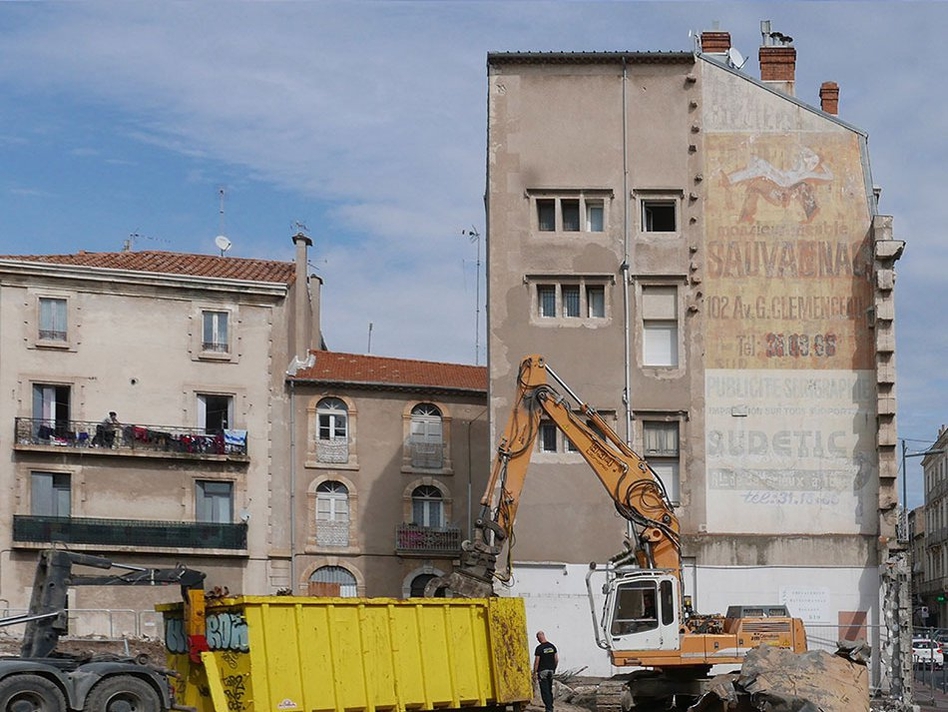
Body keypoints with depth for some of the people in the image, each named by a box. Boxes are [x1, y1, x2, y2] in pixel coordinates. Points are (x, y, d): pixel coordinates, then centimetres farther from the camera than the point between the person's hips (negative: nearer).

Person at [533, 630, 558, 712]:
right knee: (550, 690, 16)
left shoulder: (539, 648, -13)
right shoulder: (552, 646, 5)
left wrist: (534, 673, -7)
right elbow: (557, 659, 9)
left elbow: (536, 662, -13)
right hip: (551, 671, 6)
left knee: (545, 691, -5)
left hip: (542, 672, -6)